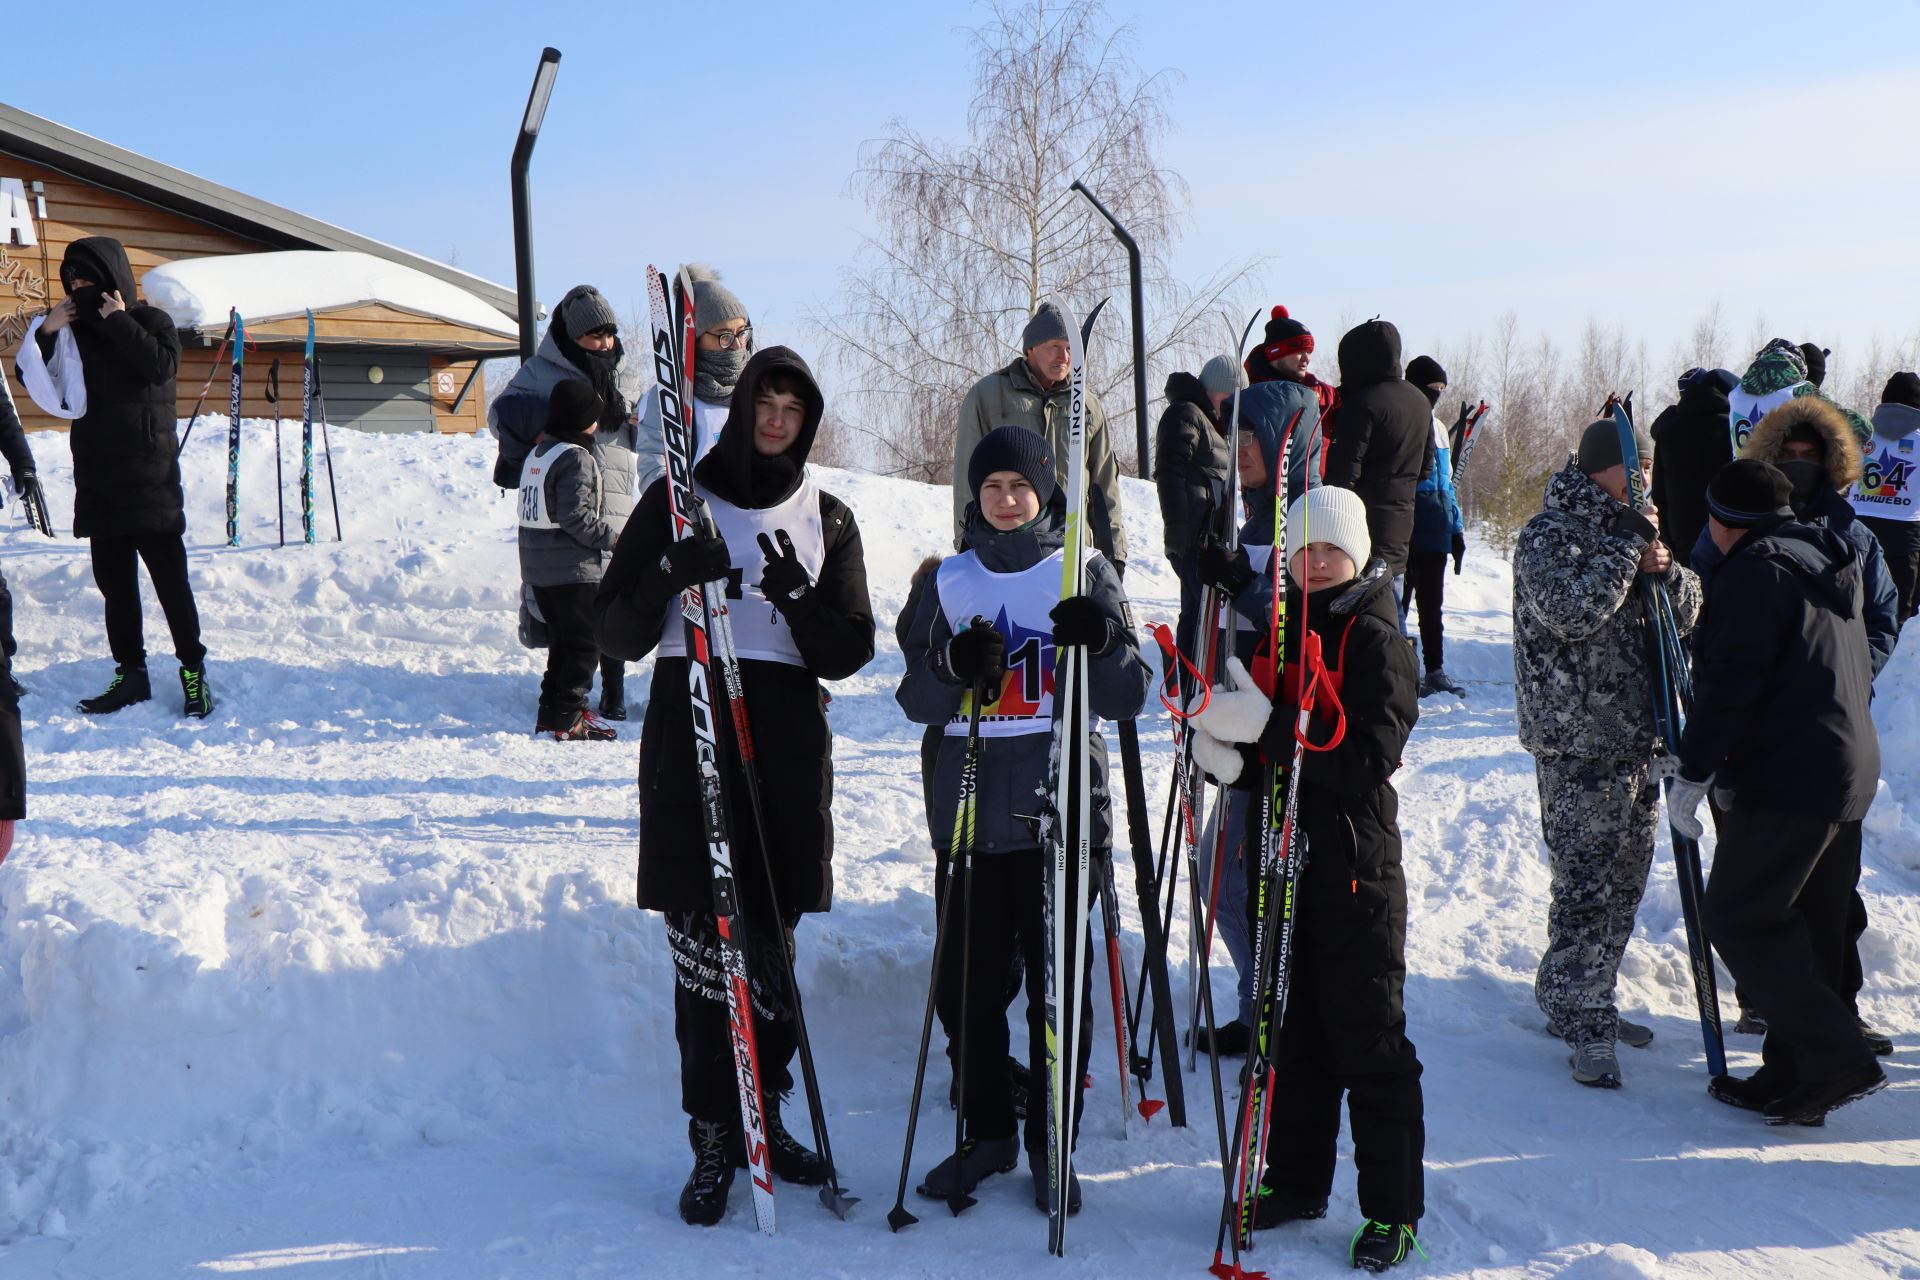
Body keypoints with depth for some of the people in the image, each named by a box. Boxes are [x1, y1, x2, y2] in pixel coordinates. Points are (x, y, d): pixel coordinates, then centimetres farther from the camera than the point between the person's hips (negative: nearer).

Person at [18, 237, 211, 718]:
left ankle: (193, 669, 6)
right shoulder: (77, 330, 11)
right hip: (97, 481, 5)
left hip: (149, 478, -5)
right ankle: (130, 672, 14)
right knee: (114, 581, 8)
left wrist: (120, 323, -16)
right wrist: (46, 333, -2)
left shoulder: (150, 320, -1)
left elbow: (162, 366, -20)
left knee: (169, 578, -2)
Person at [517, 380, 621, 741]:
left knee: (561, 640, 17)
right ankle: (567, 716, -4)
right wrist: (614, 536, -13)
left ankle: (551, 709, 19)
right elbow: (576, 516, -22)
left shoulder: (536, 453, 13)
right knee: (585, 643, -3)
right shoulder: (576, 457, -15)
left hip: (537, 568, 9)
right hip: (572, 568, -9)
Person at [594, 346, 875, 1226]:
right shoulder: (679, 496, 7)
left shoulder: (827, 517, 12)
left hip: (787, 734, 2)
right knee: (701, 941, -4)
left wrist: (797, 600, -14)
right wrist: (667, 577, -17)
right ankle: (714, 1139, 6)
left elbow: (850, 651, 5)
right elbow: (615, 634, 2)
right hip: (689, 730, -2)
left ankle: (762, 1115, 22)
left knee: (773, 939, 6)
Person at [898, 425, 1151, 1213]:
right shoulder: (951, 580, 10)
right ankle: (987, 1134, 25)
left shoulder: (1086, 573, 4)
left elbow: (1129, 698, 0)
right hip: (971, 814, 2)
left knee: (1058, 986, 4)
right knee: (966, 983, 8)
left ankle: (1050, 1147, 19)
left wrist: (1102, 643, -20)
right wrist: (955, 664, -15)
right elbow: (917, 702, 5)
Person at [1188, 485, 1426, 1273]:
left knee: (1369, 1042, 1)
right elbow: (1241, 722, 11)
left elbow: (1369, 757, -19)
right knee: (1291, 1031, 15)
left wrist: (1268, 725, -26)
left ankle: (1393, 1206, 12)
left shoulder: (1376, 639, -8)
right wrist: (1218, 744, -12)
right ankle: (1297, 1179, 29)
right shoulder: (1277, 629, 11)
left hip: (1355, 865, -6)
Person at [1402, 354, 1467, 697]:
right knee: (1398, 601, -3)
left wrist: (1457, 529, 18)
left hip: (1436, 534, 8)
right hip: (1406, 534, -8)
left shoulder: (1437, 427, 17)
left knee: (1433, 605, 12)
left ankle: (1435, 671, 19)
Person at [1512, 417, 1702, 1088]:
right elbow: (1573, 610, -24)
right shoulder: (1547, 535, -8)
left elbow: (1686, 615, 16)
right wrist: (1627, 546, -17)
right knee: (1586, 883, -9)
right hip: (1577, 742, -9)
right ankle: (1585, 1026, -1)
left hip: (1635, 737, 9)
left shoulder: (1628, 531, 16)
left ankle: (1577, 999, 27)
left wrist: (1667, 574, -5)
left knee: (1625, 879, 14)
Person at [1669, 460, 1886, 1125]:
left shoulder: (1754, 570, -13)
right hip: (1848, 772, 10)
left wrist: (1694, 770, -14)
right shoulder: (1833, 565, 17)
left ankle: (1837, 1059, -8)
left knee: (1736, 916, -5)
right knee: (1808, 926, 12)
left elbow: (1730, 683, -19)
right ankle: (1793, 1076, 18)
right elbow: (1861, 669, 25)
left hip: (1786, 781, -10)